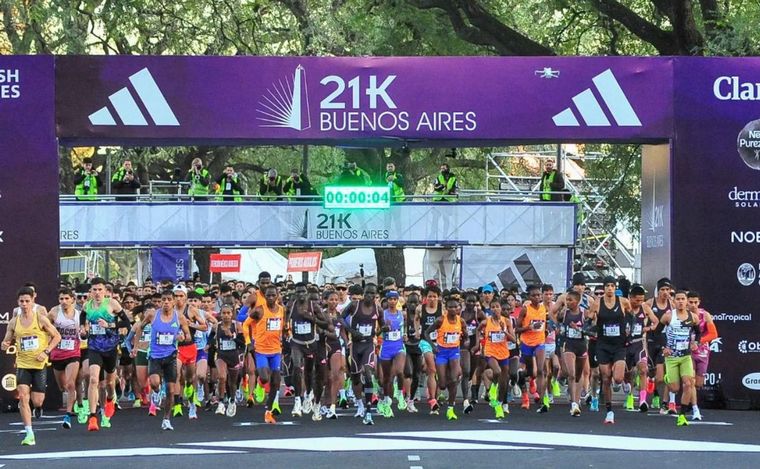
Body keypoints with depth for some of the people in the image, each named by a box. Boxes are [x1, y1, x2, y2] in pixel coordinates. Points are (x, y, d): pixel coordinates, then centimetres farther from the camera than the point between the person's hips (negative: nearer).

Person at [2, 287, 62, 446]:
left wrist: (46, 351, -11)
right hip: (22, 364, 1)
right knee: (23, 396, -18)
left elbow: (57, 336, 1)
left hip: (39, 364, -1)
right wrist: (5, 346, -13)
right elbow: (7, 342, 11)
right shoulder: (13, 323, 2)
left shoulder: (41, 319, -5)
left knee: (37, 403, -1)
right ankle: (29, 434, -15)